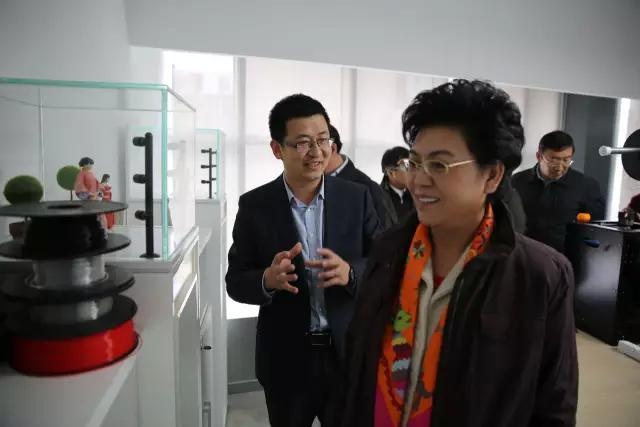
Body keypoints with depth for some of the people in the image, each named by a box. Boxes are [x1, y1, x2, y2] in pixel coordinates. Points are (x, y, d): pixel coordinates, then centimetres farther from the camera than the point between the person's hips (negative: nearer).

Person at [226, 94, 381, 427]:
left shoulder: (357, 198, -5)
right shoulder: (255, 205, -7)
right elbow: (235, 281, -4)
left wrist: (350, 273, -24)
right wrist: (268, 279, -26)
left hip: (349, 354, 1)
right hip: (285, 361, 0)